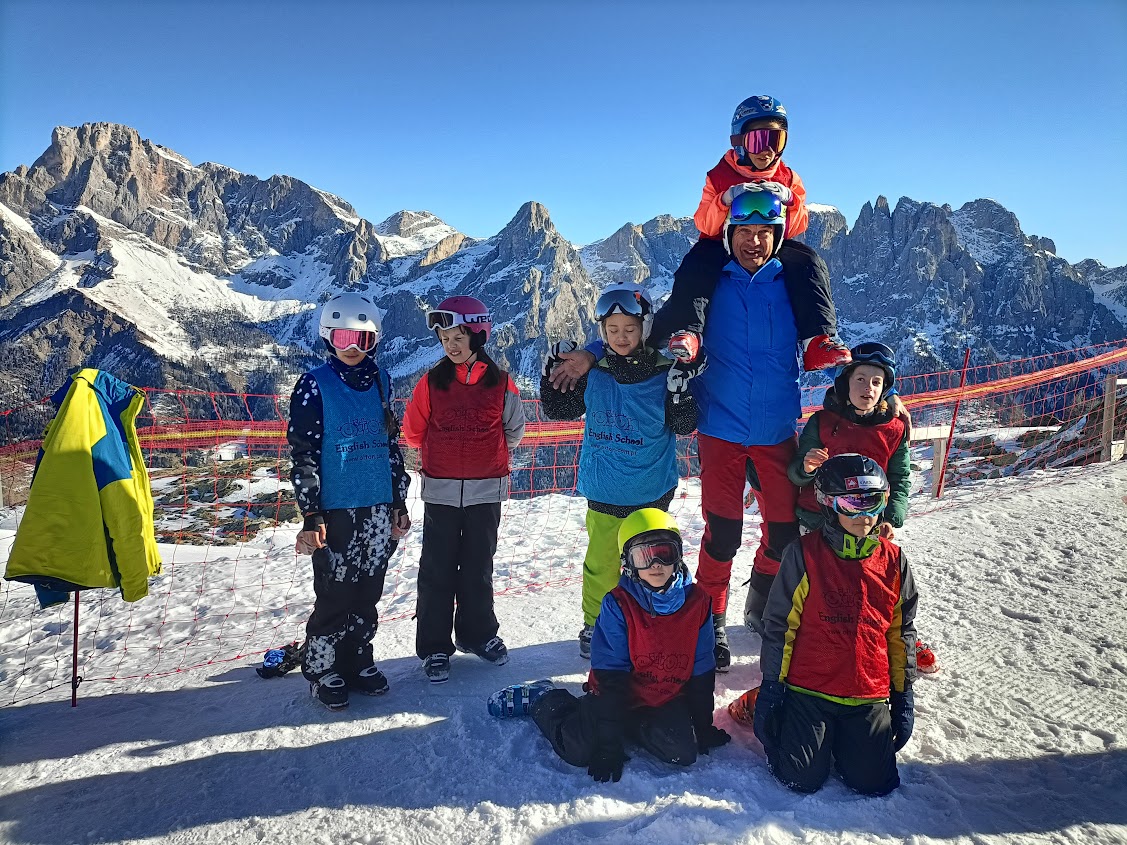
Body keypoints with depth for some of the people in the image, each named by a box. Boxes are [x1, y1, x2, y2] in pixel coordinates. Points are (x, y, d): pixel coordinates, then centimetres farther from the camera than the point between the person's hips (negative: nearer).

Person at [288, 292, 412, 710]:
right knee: (335, 595, 3)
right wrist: (310, 516, -12)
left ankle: (358, 660, 29)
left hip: (379, 507, 5)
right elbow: (303, 455, -8)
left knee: (368, 590, 13)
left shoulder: (380, 380, 8)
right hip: (336, 508, -4)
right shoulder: (315, 385, -6)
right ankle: (322, 669, 21)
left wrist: (399, 503, 11)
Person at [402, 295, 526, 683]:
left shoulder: (500, 383, -3)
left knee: (479, 568, 14)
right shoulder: (432, 381, -3)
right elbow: (413, 431, 7)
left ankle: (477, 633, 31)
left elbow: (514, 429, 11)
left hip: (486, 491, 1)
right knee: (437, 571, 5)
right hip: (441, 491, 0)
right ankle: (434, 647, 17)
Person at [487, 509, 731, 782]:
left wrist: (703, 726, 5)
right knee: (579, 749, -19)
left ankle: (628, 725, 6)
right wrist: (609, 745, -21)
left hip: (668, 700, 3)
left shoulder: (697, 603, -9)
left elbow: (701, 669, 2)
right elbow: (611, 673, -19)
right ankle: (544, 700, 12)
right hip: (619, 693, -3)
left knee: (684, 752, -21)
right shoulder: (618, 604, -18)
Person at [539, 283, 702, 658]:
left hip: (650, 492, -1)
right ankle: (595, 625, 28)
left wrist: (680, 391, -24)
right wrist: (552, 373, -7)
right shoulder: (592, 373, -2)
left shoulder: (665, 373, -9)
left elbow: (685, 426, -7)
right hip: (603, 491, 2)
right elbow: (558, 410, 8)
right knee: (601, 563, 9)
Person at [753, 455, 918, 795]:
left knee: (874, 782, -2)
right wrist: (771, 686, -6)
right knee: (803, 780, -7)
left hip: (869, 696, 3)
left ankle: (840, 738, 28)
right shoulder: (804, 554, -10)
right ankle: (783, 722, 23)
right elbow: (778, 623, -5)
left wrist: (903, 694, 9)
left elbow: (901, 631, 10)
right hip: (808, 689, -3)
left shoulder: (893, 560, 2)